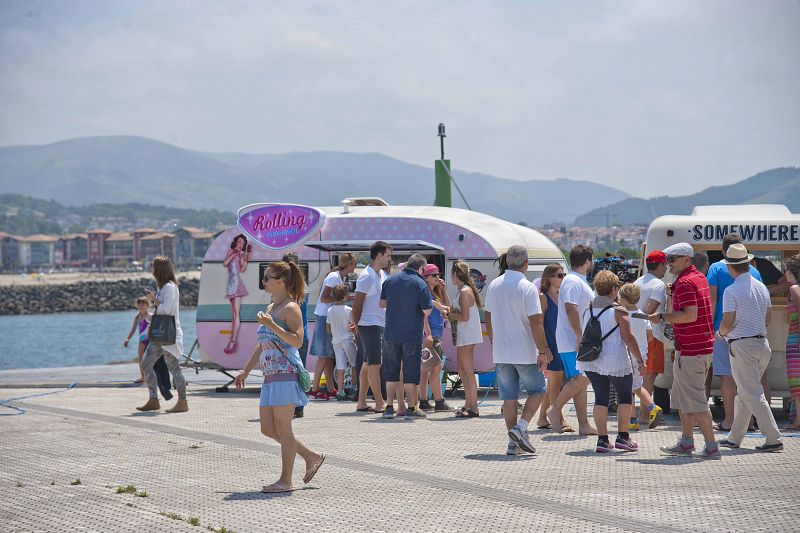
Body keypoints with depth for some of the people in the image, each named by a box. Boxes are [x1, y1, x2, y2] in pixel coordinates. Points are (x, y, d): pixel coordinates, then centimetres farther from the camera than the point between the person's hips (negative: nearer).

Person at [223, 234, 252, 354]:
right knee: (234, 314, 10)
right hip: (231, 284, 6)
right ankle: (235, 340, 14)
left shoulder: (241, 254, -1)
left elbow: (242, 270, -12)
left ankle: (233, 342, -17)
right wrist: (233, 254, -1)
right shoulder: (231, 252, 13)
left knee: (236, 314, -11)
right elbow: (225, 263, 1)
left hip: (237, 284, -6)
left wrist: (246, 259, -20)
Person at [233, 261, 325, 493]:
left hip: (286, 373, -9)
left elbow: (297, 341, -19)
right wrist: (246, 371, 23)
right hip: (270, 376, 9)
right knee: (268, 428, 9)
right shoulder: (270, 308, 19)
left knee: (282, 427, -5)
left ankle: (286, 480, 1)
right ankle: (311, 457, 21)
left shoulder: (290, 308, -8)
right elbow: (262, 345, 25)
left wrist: (271, 325, -22)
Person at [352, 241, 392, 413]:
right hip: (370, 325, -9)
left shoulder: (382, 275, 14)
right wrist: (356, 325, -9)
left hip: (380, 325, 9)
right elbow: (357, 303, -12)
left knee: (368, 364, 10)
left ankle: (361, 402, 13)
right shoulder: (367, 276, -13)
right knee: (374, 364, -7)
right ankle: (380, 403, -6)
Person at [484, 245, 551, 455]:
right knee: (537, 391, 11)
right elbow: (536, 323, -16)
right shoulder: (528, 288, -14)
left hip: (501, 353, 5)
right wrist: (543, 351, -10)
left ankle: (513, 442, 8)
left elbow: (488, 319, 13)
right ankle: (521, 427, -7)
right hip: (525, 352, -5)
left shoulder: (494, 286, 5)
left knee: (509, 396, 8)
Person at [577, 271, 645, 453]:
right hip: (616, 362, -5)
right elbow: (628, 338, -12)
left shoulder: (588, 311, 6)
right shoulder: (618, 311, -10)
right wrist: (640, 360, -7)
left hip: (592, 362, 5)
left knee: (600, 398, 8)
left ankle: (602, 439, 3)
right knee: (625, 396, 12)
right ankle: (622, 436, 11)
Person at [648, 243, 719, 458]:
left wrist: (662, 317, -17)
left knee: (695, 400, -6)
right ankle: (686, 442, 25)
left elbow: (690, 314, -27)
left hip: (690, 350, -11)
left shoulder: (685, 282, -17)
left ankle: (711, 447, -6)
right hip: (703, 345, 11)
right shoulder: (699, 278, 15)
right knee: (681, 396, 19)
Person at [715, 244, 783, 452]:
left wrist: (721, 332, 6)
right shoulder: (762, 287, 9)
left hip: (742, 345, -8)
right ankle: (734, 438, 24)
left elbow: (727, 323, -14)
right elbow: (768, 319, 16)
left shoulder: (732, 291, -13)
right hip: (762, 343, 8)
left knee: (753, 395, -5)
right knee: (744, 393, 16)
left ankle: (774, 439, -10)